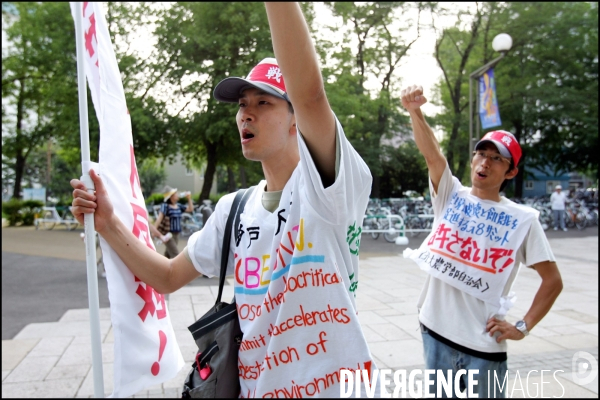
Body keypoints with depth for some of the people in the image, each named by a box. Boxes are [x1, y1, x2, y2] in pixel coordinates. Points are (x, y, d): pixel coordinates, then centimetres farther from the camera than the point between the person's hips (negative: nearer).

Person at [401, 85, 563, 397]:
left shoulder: (522, 219, -5)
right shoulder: (451, 195, 0)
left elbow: (553, 280, -1)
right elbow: (430, 152, -18)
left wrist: (523, 327, -6)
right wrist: (415, 111, -34)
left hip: (483, 344, -2)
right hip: (436, 332, 2)